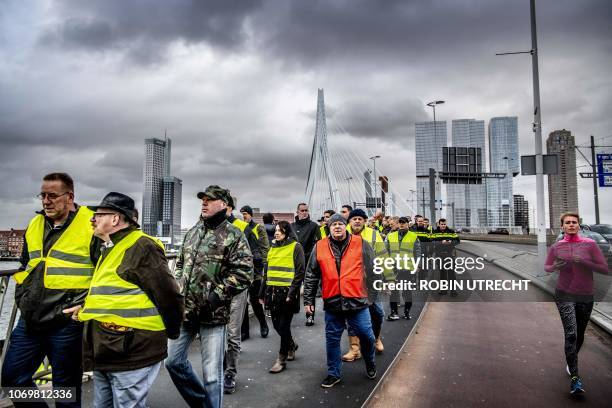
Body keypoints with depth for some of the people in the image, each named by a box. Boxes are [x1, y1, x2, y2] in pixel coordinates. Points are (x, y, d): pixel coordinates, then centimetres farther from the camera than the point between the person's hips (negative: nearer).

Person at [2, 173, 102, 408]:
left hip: (67, 324, -6)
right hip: (29, 320, 7)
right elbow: (24, 267, 24)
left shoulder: (92, 225, -12)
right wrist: (22, 298, 13)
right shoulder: (35, 225, 10)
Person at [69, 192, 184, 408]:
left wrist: (171, 332, -6)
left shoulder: (142, 247, -17)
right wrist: (86, 307, 12)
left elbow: (169, 296, -18)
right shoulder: (111, 249, 16)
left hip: (132, 354, -10)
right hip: (105, 353, 10)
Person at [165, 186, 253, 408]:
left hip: (213, 314, -7)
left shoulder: (233, 235, -9)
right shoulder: (192, 232, 12)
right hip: (184, 309, 7)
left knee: (211, 373, 1)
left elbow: (244, 273, -15)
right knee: (173, 360, 17)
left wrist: (217, 295, -18)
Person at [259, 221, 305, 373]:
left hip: (287, 292, -6)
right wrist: (262, 293, 17)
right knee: (276, 324, 11)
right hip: (273, 292, 6)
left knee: (284, 326, -1)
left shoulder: (295, 247, -4)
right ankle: (291, 345, 37)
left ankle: (282, 359, 12)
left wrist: (292, 293, -16)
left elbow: (300, 272, -9)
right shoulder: (272, 249, 16)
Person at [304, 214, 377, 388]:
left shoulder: (361, 244, -1)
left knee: (366, 335, 7)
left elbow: (373, 270, 4)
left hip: (357, 301, -1)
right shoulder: (320, 247, 2)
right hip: (332, 302, 1)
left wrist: (375, 293, 3)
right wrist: (308, 299, 5)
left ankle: (370, 364, 37)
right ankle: (333, 373, 29)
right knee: (332, 339, 10)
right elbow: (311, 276, 6)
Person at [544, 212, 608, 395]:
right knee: (570, 334, -14)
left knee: (580, 334, 16)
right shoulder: (556, 247, -1)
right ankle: (574, 377, -11)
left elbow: (605, 269, -7)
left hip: (586, 297, 1)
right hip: (565, 296, -1)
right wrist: (555, 267, -12)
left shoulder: (590, 244, -4)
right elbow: (546, 267, 11)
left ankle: (571, 362, 42)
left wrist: (584, 262, -23)